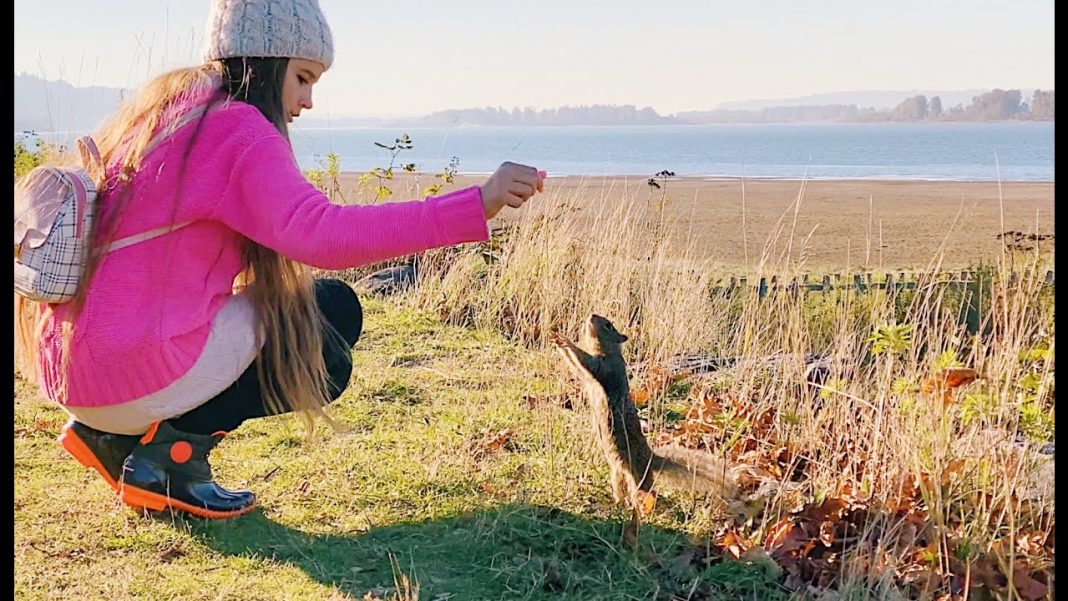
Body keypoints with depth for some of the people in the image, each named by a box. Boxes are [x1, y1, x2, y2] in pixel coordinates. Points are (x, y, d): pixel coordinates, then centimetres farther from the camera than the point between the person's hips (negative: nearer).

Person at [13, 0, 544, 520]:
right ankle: (174, 451, -4)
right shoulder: (239, 127, -13)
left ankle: (115, 433, 15)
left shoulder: (159, 109, 14)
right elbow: (319, 234, -29)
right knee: (332, 313, 7)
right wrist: (476, 206, -31)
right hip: (135, 375, -8)